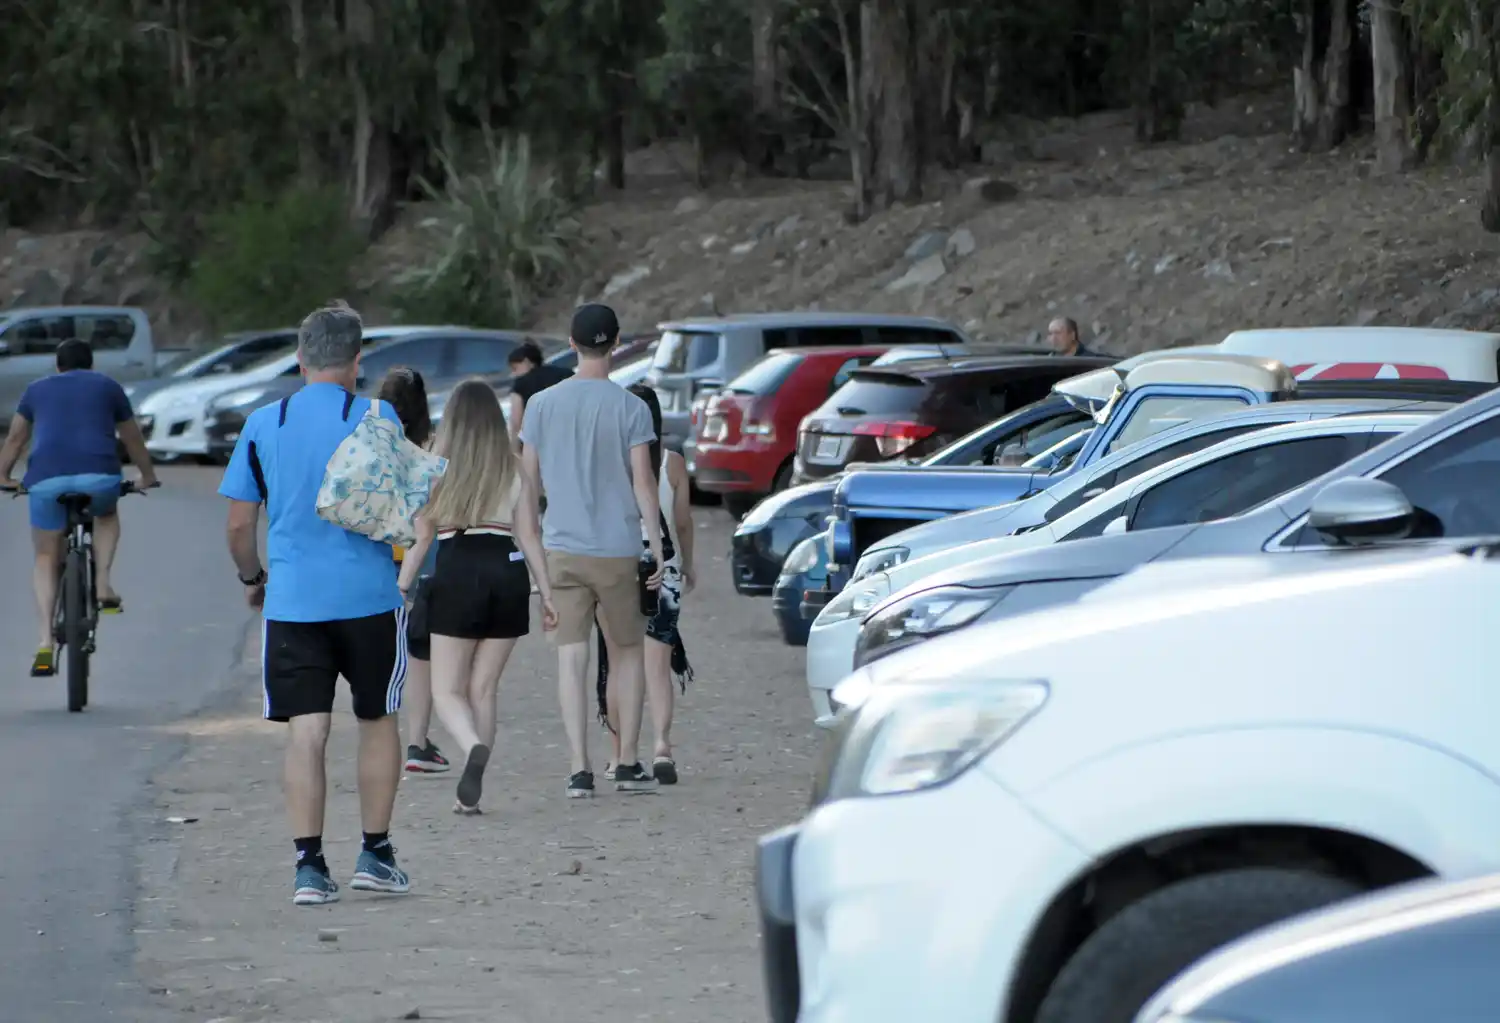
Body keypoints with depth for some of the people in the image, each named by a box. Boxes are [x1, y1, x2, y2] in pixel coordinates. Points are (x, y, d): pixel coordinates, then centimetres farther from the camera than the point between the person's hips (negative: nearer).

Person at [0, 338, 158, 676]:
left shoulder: (37, 389, 25)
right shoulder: (108, 387, 22)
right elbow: (133, 439, 32)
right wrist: (147, 476, 46)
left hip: (47, 479, 0)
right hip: (99, 476, 0)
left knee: (45, 559, 13)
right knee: (107, 515, 34)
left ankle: (44, 643, 0)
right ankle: (103, 584, 13)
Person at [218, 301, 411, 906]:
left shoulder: (262, 425, 4)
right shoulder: (376, 418, -4)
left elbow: (239, 525, 5)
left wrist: (252, 579, 21)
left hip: (290, 599, 1)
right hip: (368, 594, -1)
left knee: (305, 732, 1)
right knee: (377, 721, 14)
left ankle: (309, 866, -4)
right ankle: (375, 853, 17)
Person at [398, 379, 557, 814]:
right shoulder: (514, 472, 5)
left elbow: (420, 536, -2)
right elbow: (529, 535, 3)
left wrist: (401, 588, 4)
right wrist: (546, 594, 7)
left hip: (456, 572, -3)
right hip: (507, 572, 3)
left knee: (448, 690, 2)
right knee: (483, 689, 10)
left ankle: (475, 748, -29)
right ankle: (471, 792, 8)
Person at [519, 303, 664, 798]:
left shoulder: (541, 405, 2)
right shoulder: (630, 408, -6)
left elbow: (530, 482, 6)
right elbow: (642, 483, -8)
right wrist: (657, 547, -3)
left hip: (562, 548, 1)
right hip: (618, 549, -1)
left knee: (572, 656, 0)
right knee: (627, 649, 13)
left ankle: (580, 770, -6)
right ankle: (628, 762, 13)